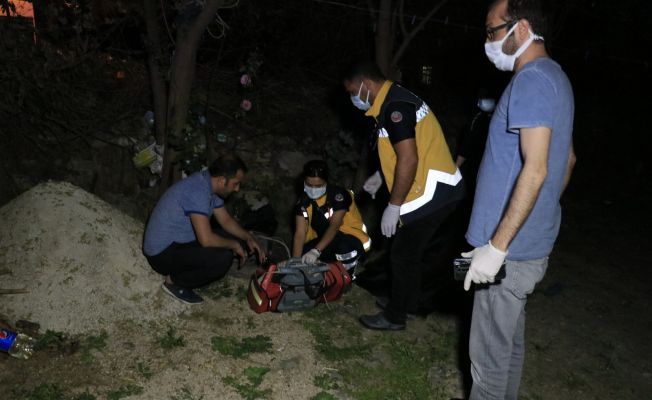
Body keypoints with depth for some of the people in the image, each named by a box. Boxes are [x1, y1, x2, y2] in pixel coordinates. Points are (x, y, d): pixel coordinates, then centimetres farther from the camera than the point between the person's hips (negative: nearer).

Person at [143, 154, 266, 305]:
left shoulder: (209, 185, 2)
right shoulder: (198, 191, -28)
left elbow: (226, 220, 14)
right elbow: (206, 239, -33)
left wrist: (248, 238, -1)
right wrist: (234, 245, -16)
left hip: (180, 241, 10)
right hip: (162, 253, -10)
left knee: (234, 239, 5)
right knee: (223, 257, -26)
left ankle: (182, 272, 10)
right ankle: (174, 281, -4)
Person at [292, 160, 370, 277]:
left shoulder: (338, 195, -22)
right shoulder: (304, 201, -8)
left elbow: (334, 226, -32)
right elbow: (300, 234, -15)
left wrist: (316, 251, -45)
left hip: (351, 237, -5)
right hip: (324, 241, 5)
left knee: (344, 246, -38)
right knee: (304, 257, -20)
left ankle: (348, 276, -6)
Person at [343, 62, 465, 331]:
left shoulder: (395, 107, -20)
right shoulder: (394, 100, 13)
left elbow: (409, 159, -26)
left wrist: (393, 206, -20)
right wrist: (380, 176, 21)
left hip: (432, 193, -10)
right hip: (437, 189, 10)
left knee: (403, 255, 2)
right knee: (411, 252, 21)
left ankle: (394, 316, 16)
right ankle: (407, 302, 37)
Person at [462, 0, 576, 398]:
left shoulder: (531, 81, -18)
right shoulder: (556, 77, 14)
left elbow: (535, 169, -26)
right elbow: (567, 159, 21)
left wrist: (496, 246, -25)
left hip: (511, 248, -10)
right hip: (534, 242, 10)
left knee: (491, 352, 3)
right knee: (510, 339, 22)